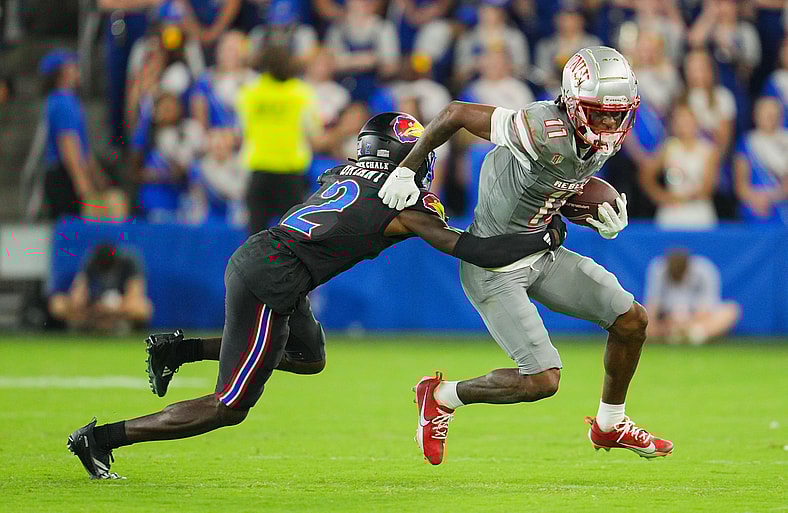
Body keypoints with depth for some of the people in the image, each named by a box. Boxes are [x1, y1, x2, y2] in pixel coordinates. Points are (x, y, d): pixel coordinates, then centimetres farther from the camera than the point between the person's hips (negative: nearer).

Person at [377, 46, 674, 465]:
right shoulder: (547, 134, -31)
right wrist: (406, 170, -16)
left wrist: (606, 223, -6)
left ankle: (610, 426, 31)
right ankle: (443, 397, 11)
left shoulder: (601, 142, -5)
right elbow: (457, 113, -24)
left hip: (540, 251, 9)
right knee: (542, 380, -14)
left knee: (632, 320, 8)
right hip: (495, 268, -9)